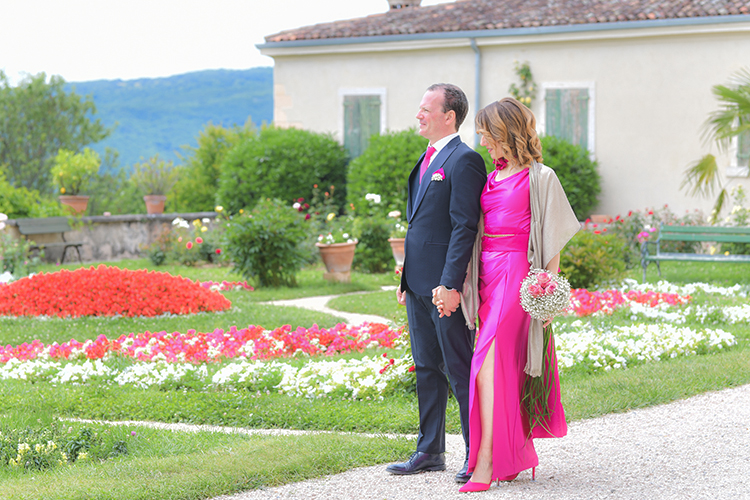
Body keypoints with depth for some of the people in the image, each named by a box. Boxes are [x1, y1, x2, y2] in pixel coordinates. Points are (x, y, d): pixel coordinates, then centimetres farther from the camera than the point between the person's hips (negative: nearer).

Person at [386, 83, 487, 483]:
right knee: (427, 369, 14)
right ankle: (430, 452, 21)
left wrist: (450, 284, -22)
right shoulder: (427, 160, 17)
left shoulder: (464, 160, -12)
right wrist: (406, 278, 19)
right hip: (418, 283, 9)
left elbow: (465, 227, -18)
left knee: (460, 370, -3)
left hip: (444, 285, -9)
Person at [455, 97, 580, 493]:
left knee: (490, 362, -16)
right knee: (506, 366, 9)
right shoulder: (492, 177, 15)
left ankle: (486, 461, -17)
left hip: (517, 274, -7)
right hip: (488, 275, 7)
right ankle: (521, 454, 20)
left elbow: (552, 240, -4)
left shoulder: (539, 178, -4)